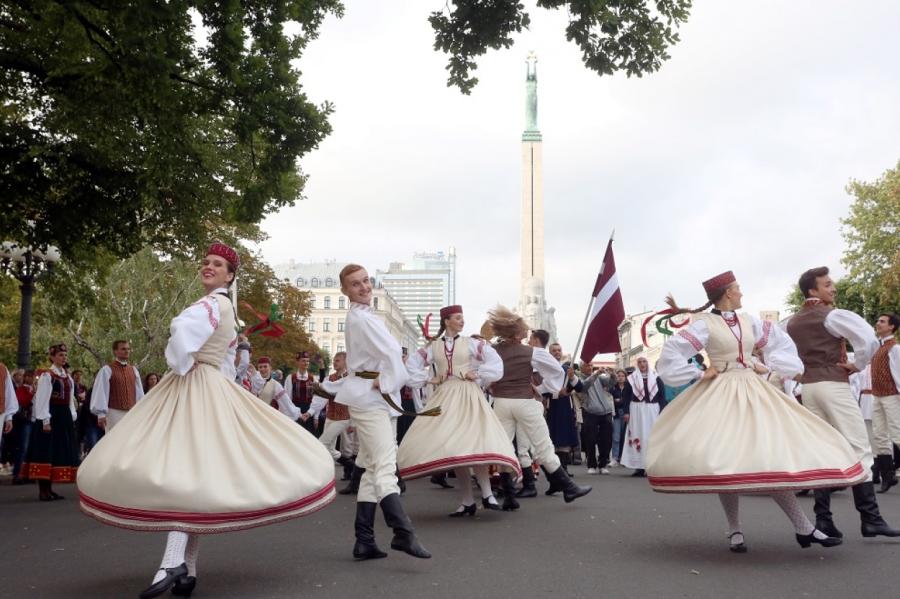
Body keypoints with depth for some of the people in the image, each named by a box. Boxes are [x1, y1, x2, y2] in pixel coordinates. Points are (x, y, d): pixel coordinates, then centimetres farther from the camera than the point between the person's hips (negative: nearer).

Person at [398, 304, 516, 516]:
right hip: (445, 398, 3)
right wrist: (428, 379, 4)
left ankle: (487, 494, -10)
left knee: (473, 444, -18)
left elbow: (495, 361, 2)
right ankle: (467, 501, 7)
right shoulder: (433, 346, 9)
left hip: (468, 397, -2)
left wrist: (478, 375, -3)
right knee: (452, 448, 0)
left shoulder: (471, 343, 4)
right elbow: (412, 365, 14)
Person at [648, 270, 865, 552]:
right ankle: (735, 531, 6)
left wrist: (767, 366, 8)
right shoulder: (704, 324, -7)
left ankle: (803, 528, 7)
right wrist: (699, 374, -9)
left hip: (754, 393, 5)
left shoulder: (748, 321, 9)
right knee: (725, 460, -8)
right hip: (722, 396, -5)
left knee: (774, 456, 2)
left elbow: (781, 342, 21)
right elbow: (671, 353, -13)